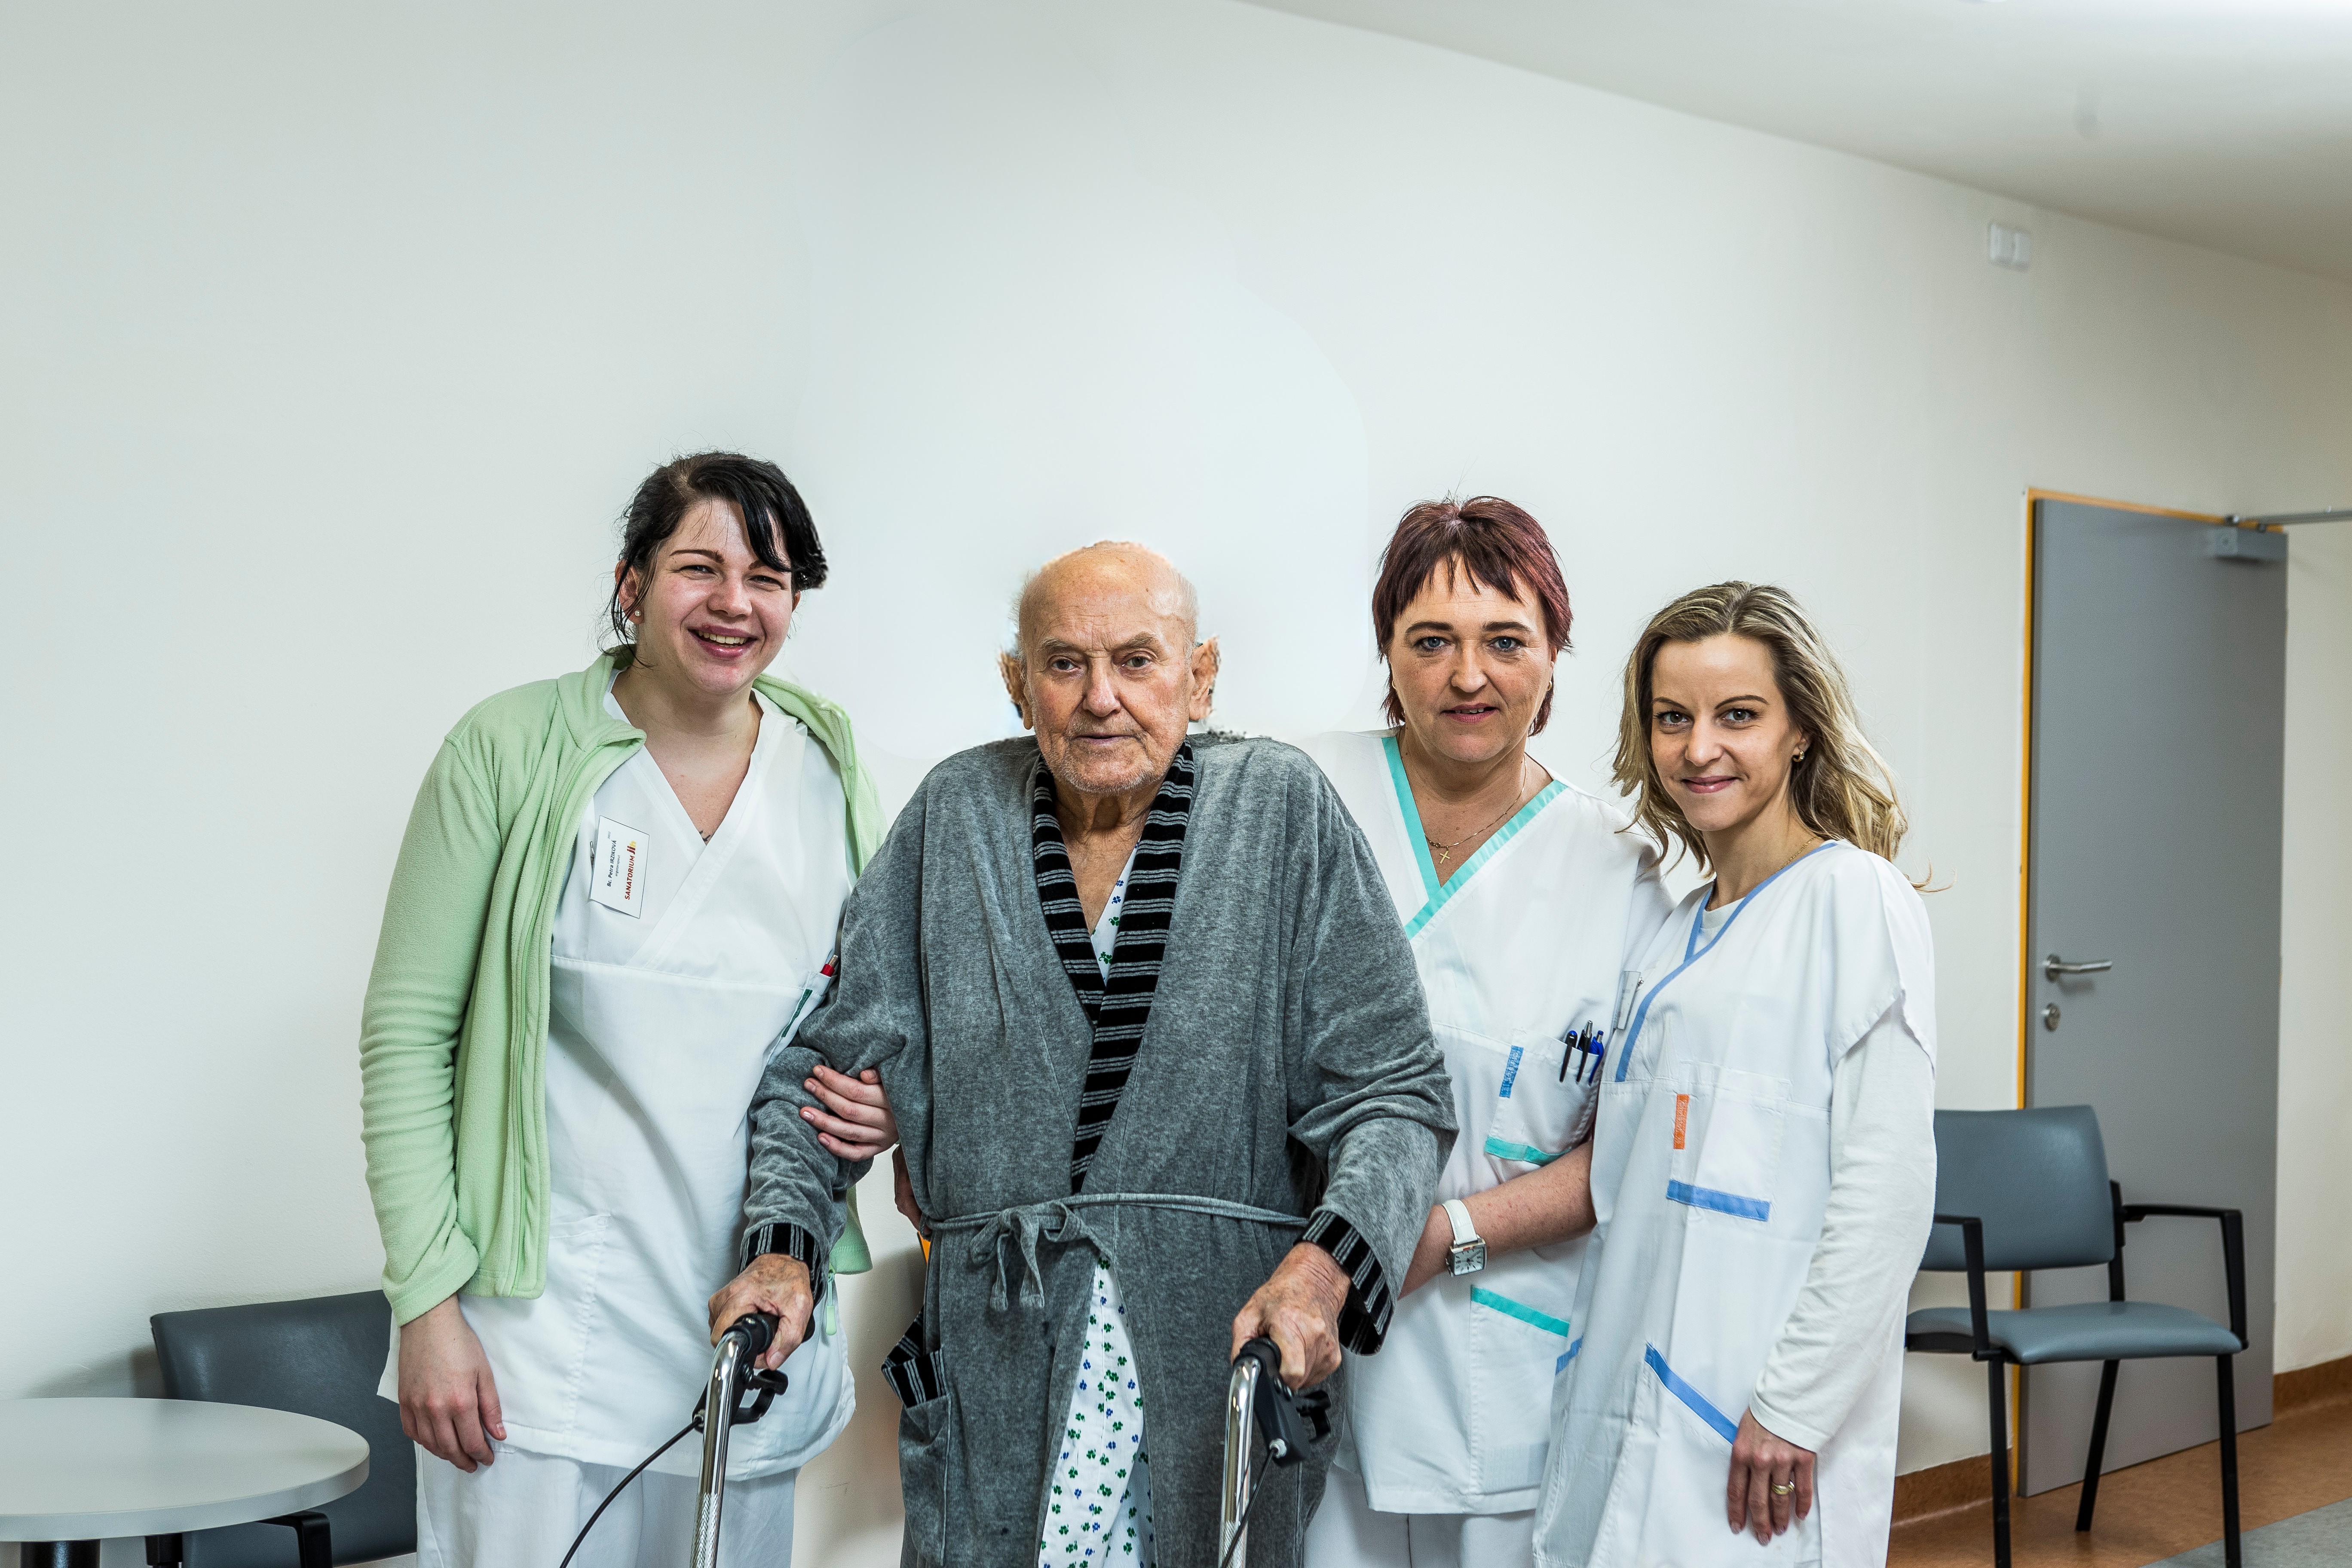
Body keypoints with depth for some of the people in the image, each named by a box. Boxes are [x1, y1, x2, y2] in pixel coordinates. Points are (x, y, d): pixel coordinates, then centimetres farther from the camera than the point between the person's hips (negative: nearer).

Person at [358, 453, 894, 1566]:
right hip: (544, 1333, -4)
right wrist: (425, 1302, -11)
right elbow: (408, 1034, -5)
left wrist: (883, 1104, -2)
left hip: (759, 1336, 4)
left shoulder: (829, 767, 6)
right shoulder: (513, 749, -6)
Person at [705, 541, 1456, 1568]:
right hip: (998, 1372, 1)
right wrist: (784, 1241, -3)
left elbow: (1392, 1088, -3)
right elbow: (833, 1049, 12)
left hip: (1234, 1360, -1)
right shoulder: (956, 814, 6)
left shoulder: (1283, 810, 0)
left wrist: (1326, 1262, -19)